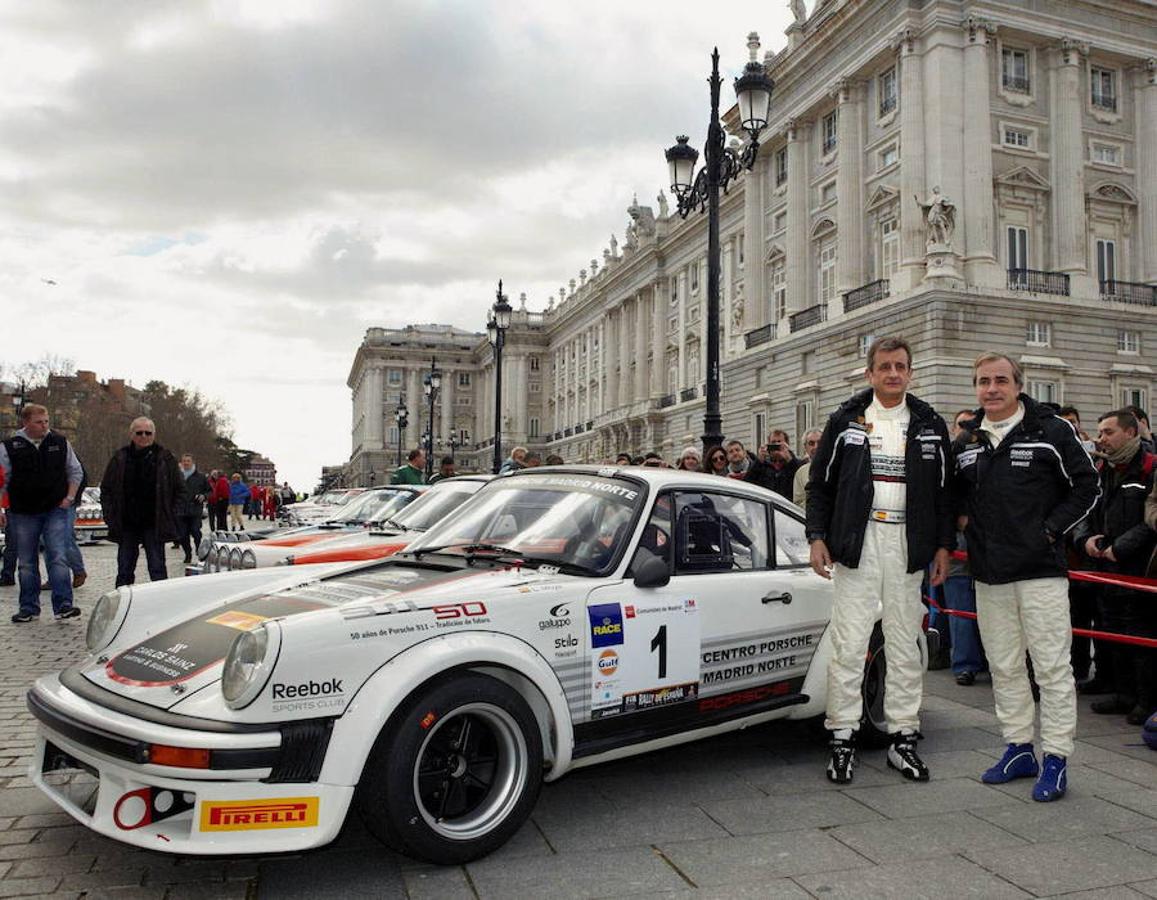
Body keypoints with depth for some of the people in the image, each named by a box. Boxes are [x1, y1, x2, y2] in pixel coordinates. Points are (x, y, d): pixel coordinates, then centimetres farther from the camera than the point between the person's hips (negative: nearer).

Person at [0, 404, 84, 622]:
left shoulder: (60, 444, 5)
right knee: (27, 563, 9)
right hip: (23, 514, 0)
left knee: (58, 558, -9)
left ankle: (63, 605, -9)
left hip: (56, 511, 0)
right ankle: (29, 608, 18)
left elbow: (76, 472, 14)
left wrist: (69, 497, 3)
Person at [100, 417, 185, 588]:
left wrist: (169, 515, -2)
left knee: (157, 569, -1)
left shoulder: (165, 458, 0)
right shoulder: (120, 458, 5)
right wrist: (110, 516, 2)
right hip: (126, 525, 3)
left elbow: (179, 489, 6)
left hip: (154, 525, -2)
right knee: (124, 571, 9)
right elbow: (105, 489, 12)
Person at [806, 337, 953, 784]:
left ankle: (903, 738, 19)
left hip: (908, 545, 2)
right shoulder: (845, 421, 4)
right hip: (857, 541, -2)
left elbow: (945, 490, 11)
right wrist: (818, 537, -3)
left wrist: (943, 545, 5)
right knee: (849, 643, -2)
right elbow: (819, 484, 5)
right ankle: (843, 739, 7)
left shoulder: (930, 425, 9)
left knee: (905, 644, 9)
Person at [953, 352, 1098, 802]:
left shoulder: (1052, 431, -3)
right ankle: (1019, 748, 25)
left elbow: (1087, 487, 1)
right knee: (1004, 667, 12)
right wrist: (962, 518, 7)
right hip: (989, 573, 5)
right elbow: (953, 491, 25)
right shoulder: (965, 441, 10)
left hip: (1041, 570, -5)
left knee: (1052, 666, -1)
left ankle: (1055, 757, 9)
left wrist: (1051, 529, -7)